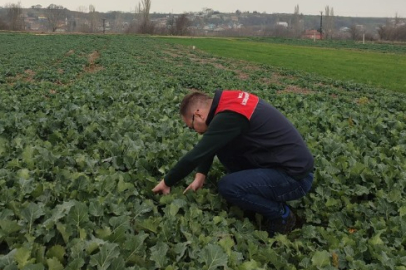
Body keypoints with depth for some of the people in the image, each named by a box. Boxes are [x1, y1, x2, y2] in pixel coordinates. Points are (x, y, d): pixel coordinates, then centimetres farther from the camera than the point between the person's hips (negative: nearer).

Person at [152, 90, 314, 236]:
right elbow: (208, 147, 13)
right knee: (221, 146, 5)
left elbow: (195, 155, -19)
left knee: (227, 186, -22)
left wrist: (167, 182, -6)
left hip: (295, 176, -9)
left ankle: (282, 214, 0)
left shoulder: (229, 117, -24)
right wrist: (201, 175, 4)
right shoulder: (230, 102, 3)